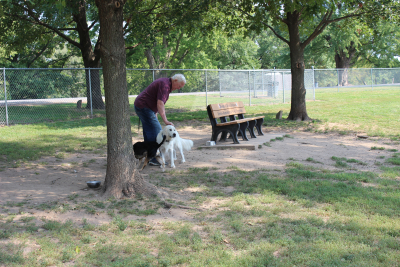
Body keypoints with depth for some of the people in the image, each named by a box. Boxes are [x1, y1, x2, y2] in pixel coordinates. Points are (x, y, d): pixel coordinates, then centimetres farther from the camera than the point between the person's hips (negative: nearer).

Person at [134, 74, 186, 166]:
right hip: (144, 107, -11)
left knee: (149, 132, 13)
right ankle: (154, 159, -9)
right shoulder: (165, 85, -19)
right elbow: (160, 104, -29)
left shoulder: (165, 83, 14)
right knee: (156, 131, -10)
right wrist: (165, 121, -35)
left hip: (140, 106, 11)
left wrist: (155, 115, 22)